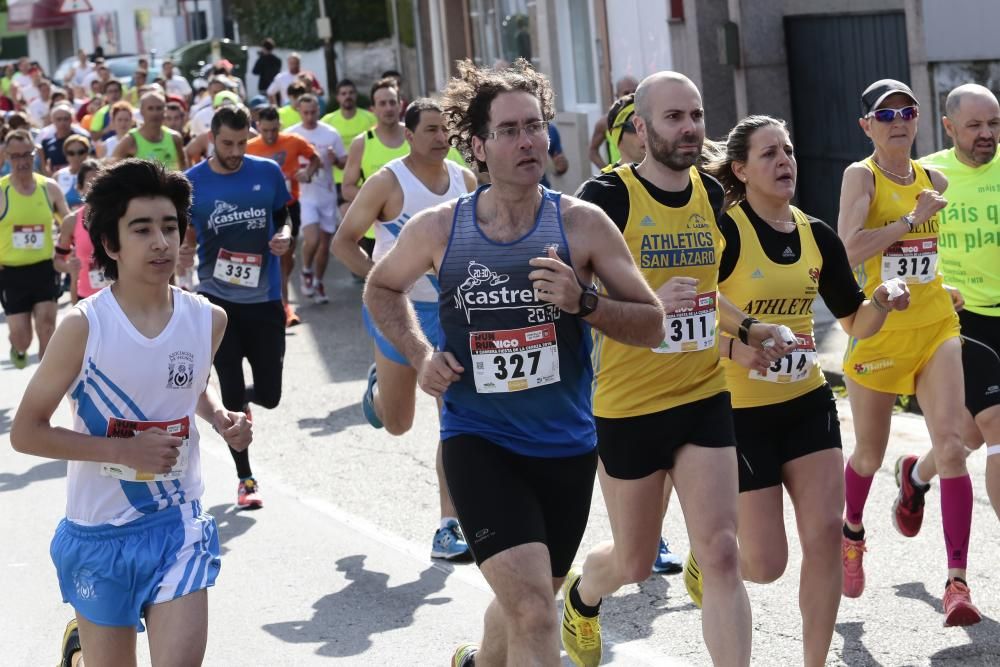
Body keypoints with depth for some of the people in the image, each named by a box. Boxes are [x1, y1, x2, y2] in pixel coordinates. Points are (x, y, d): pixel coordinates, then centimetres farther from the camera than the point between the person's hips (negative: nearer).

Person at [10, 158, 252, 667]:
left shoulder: (208, 320, -5)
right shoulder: (84, 326, -17)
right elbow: (25, 432, -12)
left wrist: (220, 418, -3)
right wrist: (125, 450, -22)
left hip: (178, 522, 2)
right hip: (100, 530, -2)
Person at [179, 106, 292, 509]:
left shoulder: (268, 172, 0)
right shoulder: (191, 183, -3)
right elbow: (184, 236, 5)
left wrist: (284, 236, -10)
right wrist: (183, 254, -18)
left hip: (265, 299, 1)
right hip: (218, 299, -1)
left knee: (269, 395, 4)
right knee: (231, 393, 0)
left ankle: (241, 401, 42)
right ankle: (245, 479, 15)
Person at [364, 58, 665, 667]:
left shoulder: (580, 224, -7)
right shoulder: (438, 229, -5)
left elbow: (652, 325, -5)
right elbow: (382, 287, 16)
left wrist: (583, 302, -23)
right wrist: (420, 354, 0)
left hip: (566, 448, 2)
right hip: (478, 441, -2)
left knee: (529, 601, 22)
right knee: (533, 610, -20)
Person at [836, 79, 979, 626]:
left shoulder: (935, 180, 7)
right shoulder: (861, 176, -9)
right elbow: (849, 249, -24)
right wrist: (912, 219, -21)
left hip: (936, 327, 3)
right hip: (879, 329, -3)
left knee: (951, 447, -13)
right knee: (870, 454, 13)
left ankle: (957, 582, -13)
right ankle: (852, 532, 46)